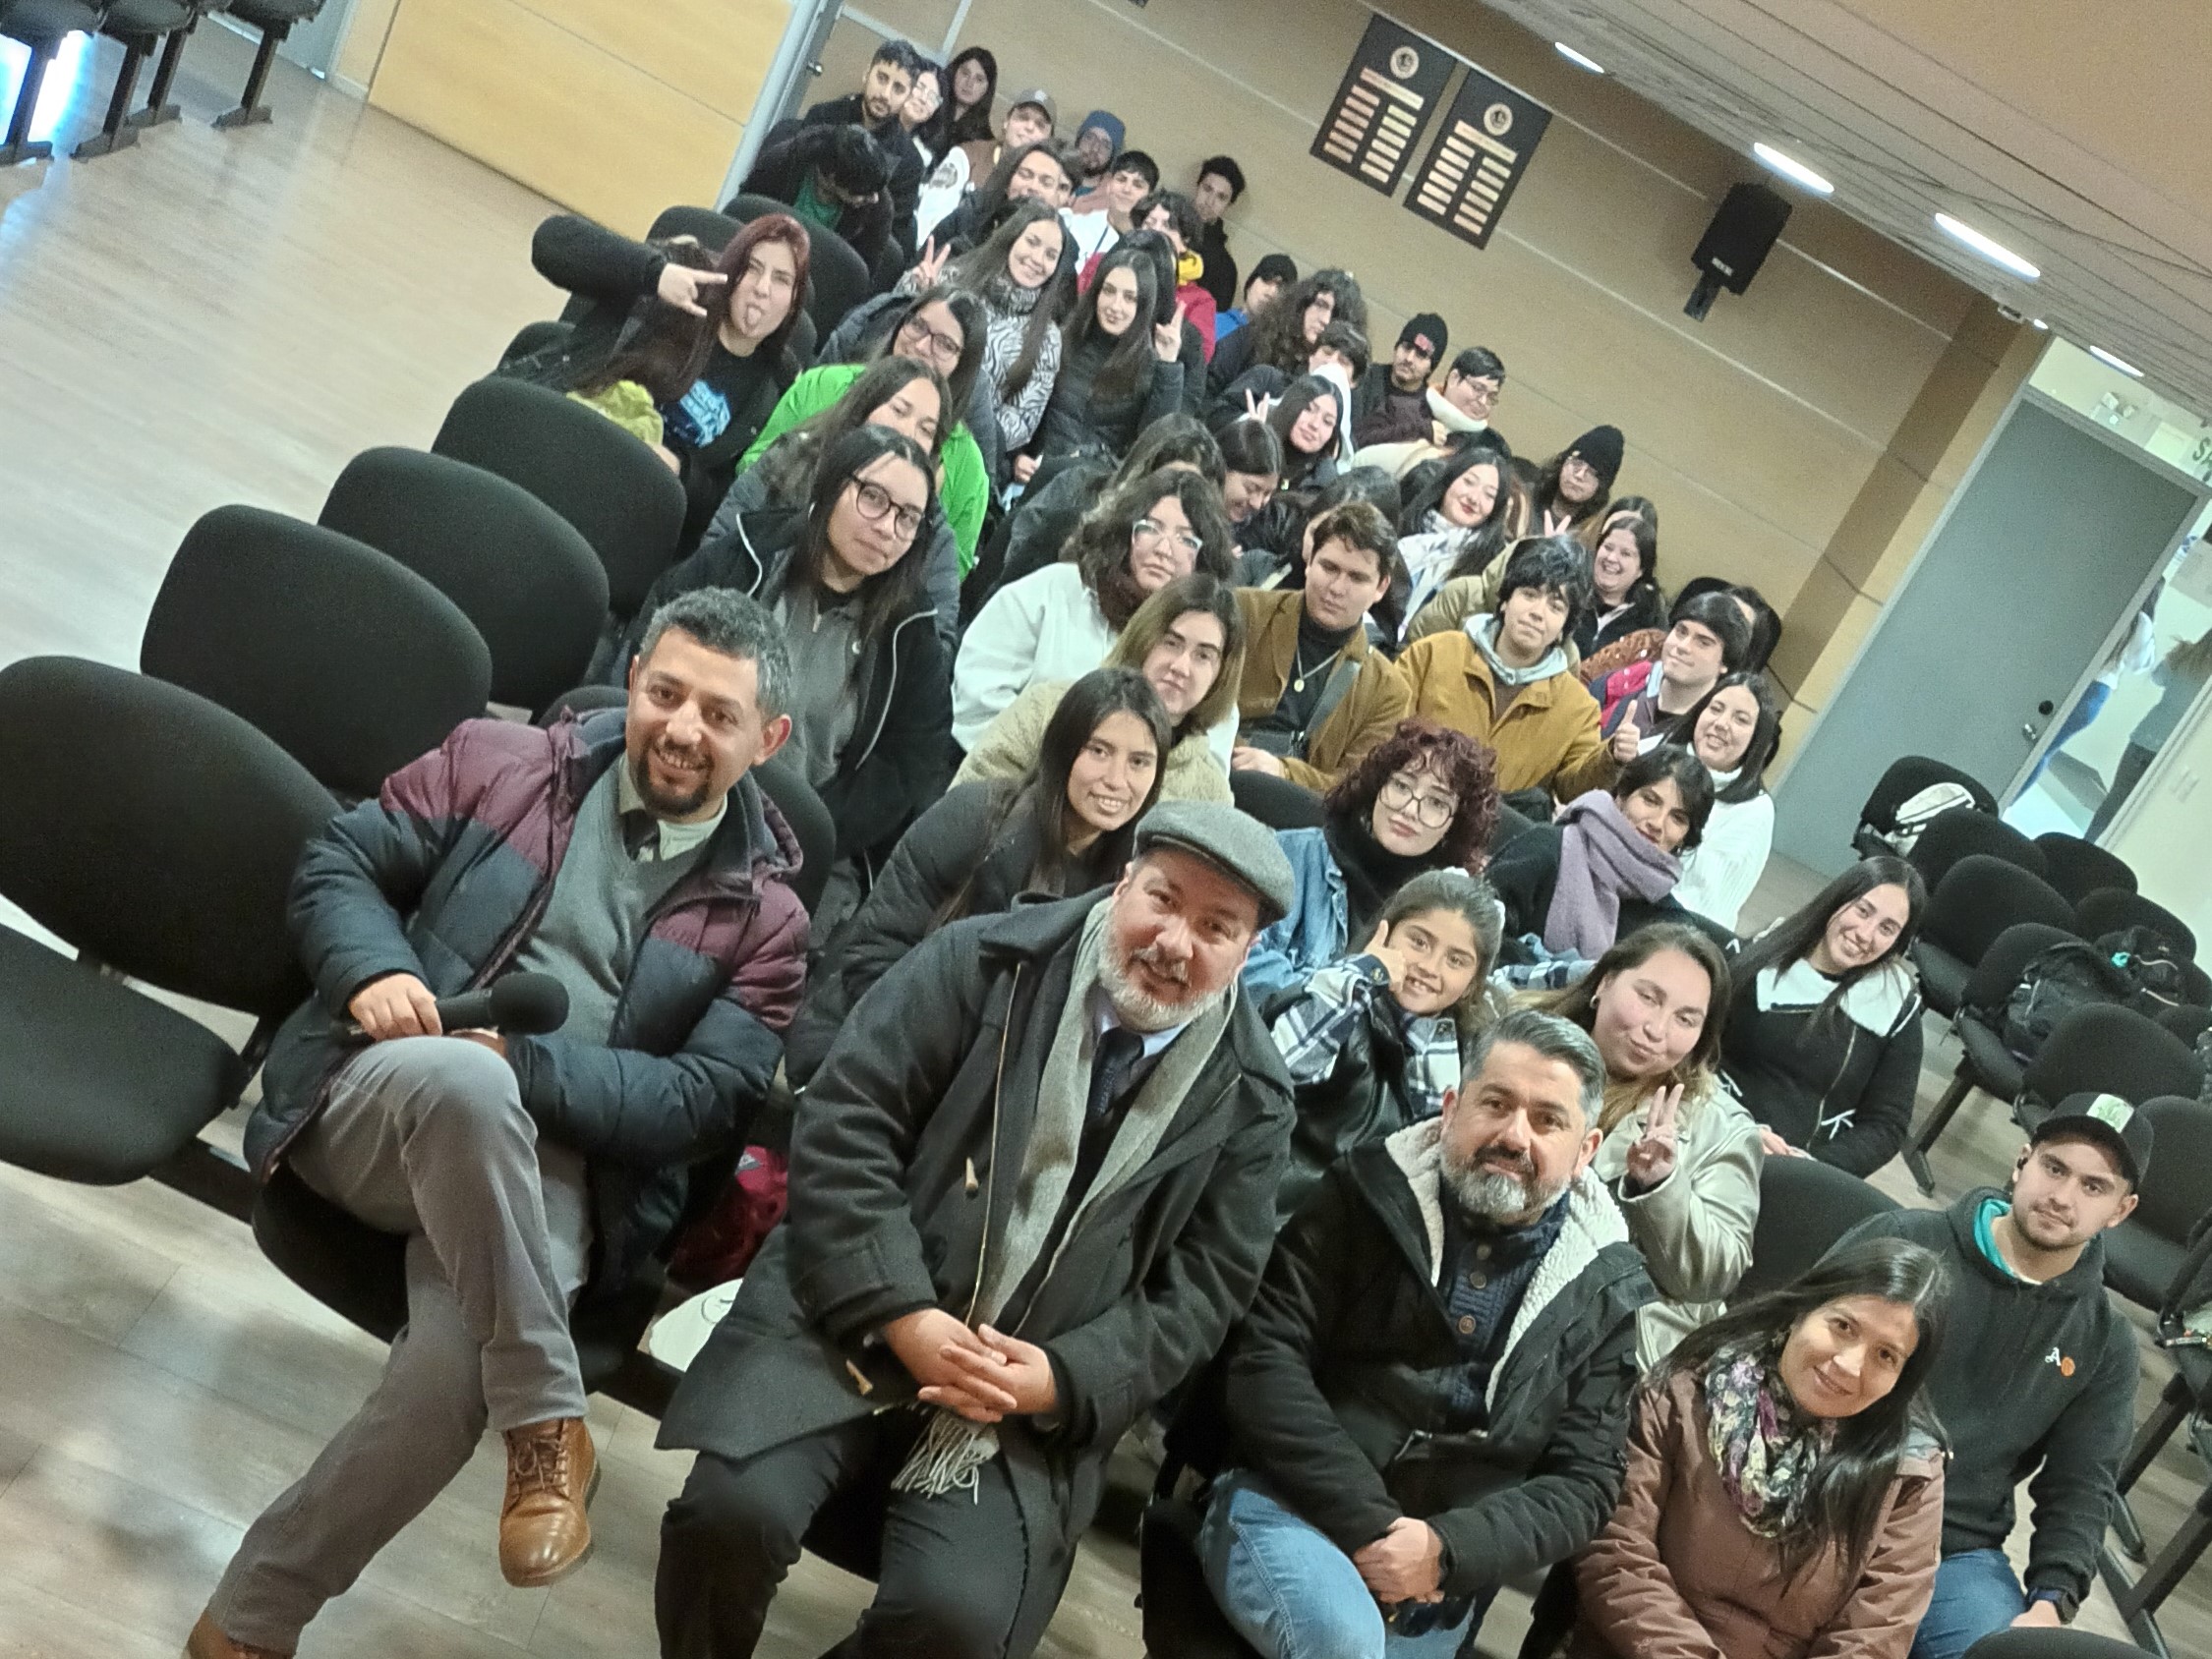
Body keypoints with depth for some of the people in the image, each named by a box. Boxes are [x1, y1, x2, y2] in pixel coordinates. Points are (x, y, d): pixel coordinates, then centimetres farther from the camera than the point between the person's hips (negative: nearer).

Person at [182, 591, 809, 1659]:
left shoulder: (762, 916, 5)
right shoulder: (496, 762, 9)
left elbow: (708, 1098, -4)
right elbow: (336, 863, 10)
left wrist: (521, 1062, -17)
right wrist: (374, 970, -13)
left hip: (551, 1169, 0)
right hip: (379, 1106, 0)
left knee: (454, 1364, -31)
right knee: (460, 1077, -38)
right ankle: (547, 1422, -21)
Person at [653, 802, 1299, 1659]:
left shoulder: (1250, 1097, 2)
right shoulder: (984, 960, -4)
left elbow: (1204, 1284, 3)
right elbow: (842, 1123, -8)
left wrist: (1063, 1379, -12)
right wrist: (904, 1315, -17)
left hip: (1032, 1380, 1)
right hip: (859, 1315, 0)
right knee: (733, 1506, -25)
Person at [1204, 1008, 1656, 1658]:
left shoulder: (1604, 1288, 3)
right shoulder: (1368, 1193, -3)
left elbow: (1583, 1481, 2)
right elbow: (1265, 1358, -9)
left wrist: (1447, 1551, -15)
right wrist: (1365, 1522, -17)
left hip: (1439, 1581, 3)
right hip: (1287, 1503, -3)